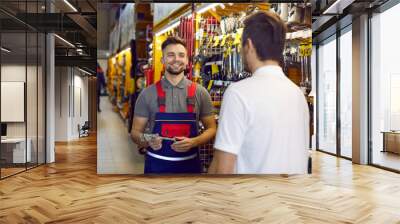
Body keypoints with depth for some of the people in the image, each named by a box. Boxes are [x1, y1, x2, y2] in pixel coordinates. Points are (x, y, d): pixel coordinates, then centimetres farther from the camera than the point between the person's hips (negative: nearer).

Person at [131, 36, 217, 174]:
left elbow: (211, 128, 2)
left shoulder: (200, 93, -2)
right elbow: (136, 132, 1)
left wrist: (193, 142, -16)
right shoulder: (148, 94, -3)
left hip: (189, 164, 1)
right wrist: (148, 141, -20)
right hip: (157, 165, 0)